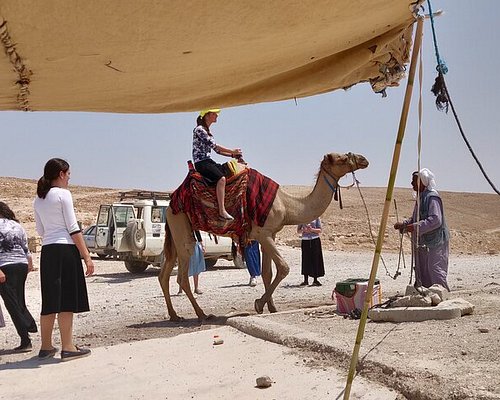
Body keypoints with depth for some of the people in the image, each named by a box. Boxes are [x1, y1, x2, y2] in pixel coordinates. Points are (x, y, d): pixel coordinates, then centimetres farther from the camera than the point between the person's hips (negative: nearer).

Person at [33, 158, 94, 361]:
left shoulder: (38, 199, 14)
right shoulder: (63, 194, -6)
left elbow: (40, 230, 18)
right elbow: (73, 229, -10)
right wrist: (87, 257, -10)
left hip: (47, 251, 7)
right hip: (65, 249, -7)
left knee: (50, 300, 12)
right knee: (67, 300, -2)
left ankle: (46, 347, 19)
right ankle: (67, 348, 1)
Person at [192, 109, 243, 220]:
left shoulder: (207, 131, 19)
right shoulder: (199, 129, -10)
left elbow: (216, 150, 17)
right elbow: (214, 146, -15)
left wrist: (233, 155, 7)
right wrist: (232, 151, -9)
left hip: (208, 161, 10)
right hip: (201, 162, -10)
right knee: (221, 178, -28)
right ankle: (222, 210, -31)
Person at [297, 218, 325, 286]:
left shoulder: (316, 218, 5)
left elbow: (319, 230, 2)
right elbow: (298, 231, 9)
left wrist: (312, 229, -16)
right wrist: (303, 230, -13)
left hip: (315, 240, -1)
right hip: (305, 240, 1)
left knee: (315, 259, -1)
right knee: (306, 260, 1)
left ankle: (315, 280, 6)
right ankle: (306, 280, 9)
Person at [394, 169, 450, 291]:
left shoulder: (432, 197, -16)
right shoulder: (420, 197, 15)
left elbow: (436, 220, -24)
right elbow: (416, 218, 25)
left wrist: (415, 226, -27)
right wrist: (403, 224, 10)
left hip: (435, 242, -10)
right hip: (424, 243, 10)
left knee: (434, 271, -9)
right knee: (422, 273, 11)